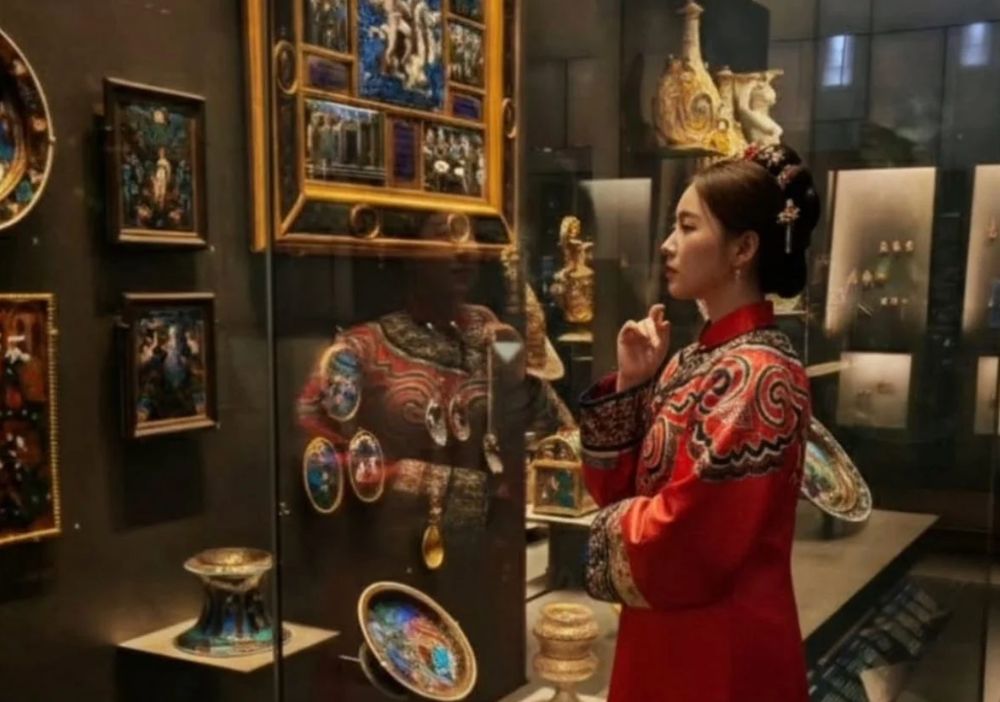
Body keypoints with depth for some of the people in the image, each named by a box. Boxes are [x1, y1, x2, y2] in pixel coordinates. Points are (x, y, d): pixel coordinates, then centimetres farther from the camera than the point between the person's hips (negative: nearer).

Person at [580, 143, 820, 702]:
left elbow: (686, 534, -23)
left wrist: (614, 527, -4)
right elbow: (618, 487, 7)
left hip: (724, 646, -8)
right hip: (665, 634, 8)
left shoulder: (761, 375, -20)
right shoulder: (692, 361, 5)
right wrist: (630, 383, -4)